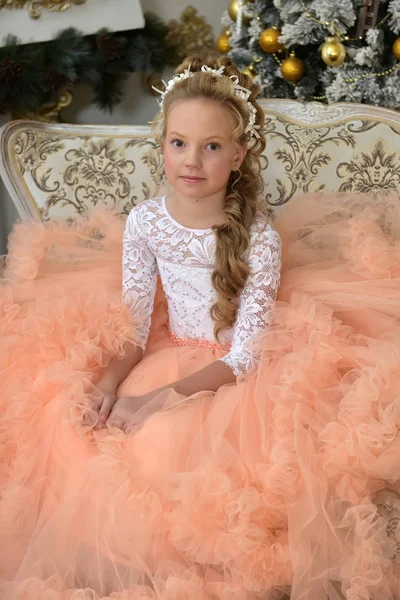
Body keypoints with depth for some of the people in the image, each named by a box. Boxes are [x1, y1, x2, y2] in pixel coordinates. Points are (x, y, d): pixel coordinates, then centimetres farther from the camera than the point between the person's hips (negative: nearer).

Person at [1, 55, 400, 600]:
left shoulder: (260, 236, -19)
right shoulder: (143, 223, -9)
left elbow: (245, 355, -18)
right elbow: (133, 326, -3)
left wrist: (163, 398, -27)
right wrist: (108, 381, -23)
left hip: (236, 376, -4)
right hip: (170, 356, 4)